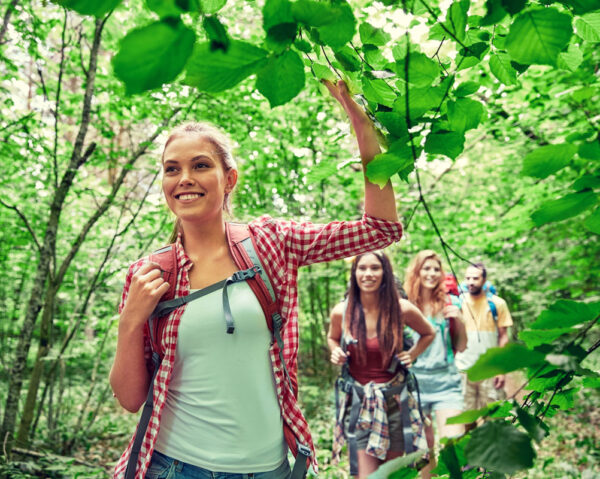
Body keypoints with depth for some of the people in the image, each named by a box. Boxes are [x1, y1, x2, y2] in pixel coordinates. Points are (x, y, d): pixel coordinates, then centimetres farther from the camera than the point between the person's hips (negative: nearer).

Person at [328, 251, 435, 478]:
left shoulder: (402, 309, -7)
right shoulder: (341, 312, -6)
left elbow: (428, 334, 13)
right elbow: (332, 338, 16)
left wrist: (412, 354, -2)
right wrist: (336, 352, -5)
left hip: (393, 398, 1)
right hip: (358, 401, 0)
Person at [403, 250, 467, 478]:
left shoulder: (447, 304, 4)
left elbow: (461, 347, 8)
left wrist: (460, 320, -7)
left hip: (446, 382, 0)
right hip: (416, 383, 0)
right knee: (425, 447, 10)